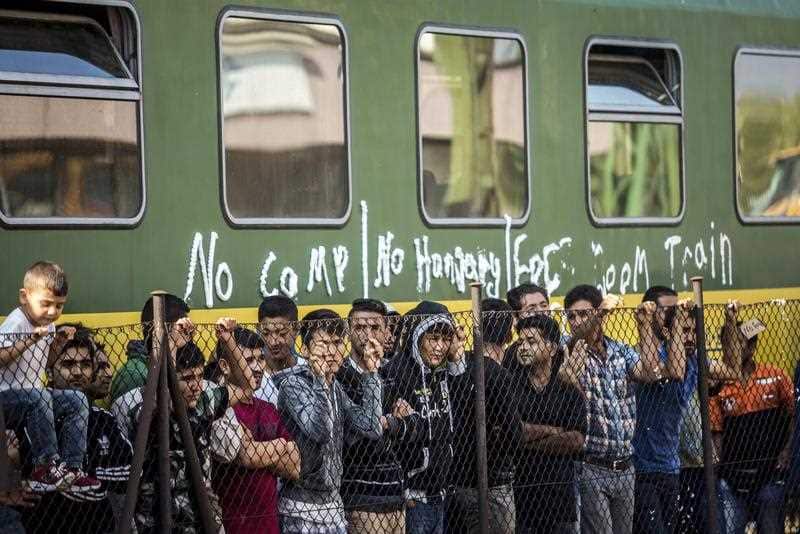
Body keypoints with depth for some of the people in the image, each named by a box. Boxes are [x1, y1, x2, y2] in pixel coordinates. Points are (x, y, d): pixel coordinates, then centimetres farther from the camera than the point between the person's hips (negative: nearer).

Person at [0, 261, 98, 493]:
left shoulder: (48, 326, 9)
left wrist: (57, 344, 6)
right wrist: (29, 341, -35)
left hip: (34, 397, 9)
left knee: (78, 401, 0)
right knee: (39, 397, -35)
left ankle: (71, 468, -5)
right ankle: (45, 467, -28)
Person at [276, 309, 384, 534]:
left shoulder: (335, 387, 10)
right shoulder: (293, 384, -12)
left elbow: (372, 429, -1)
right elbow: (319, 431, -26)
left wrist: (371, 373, -1)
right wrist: (319, 377, -28)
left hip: (333, 504, 7)